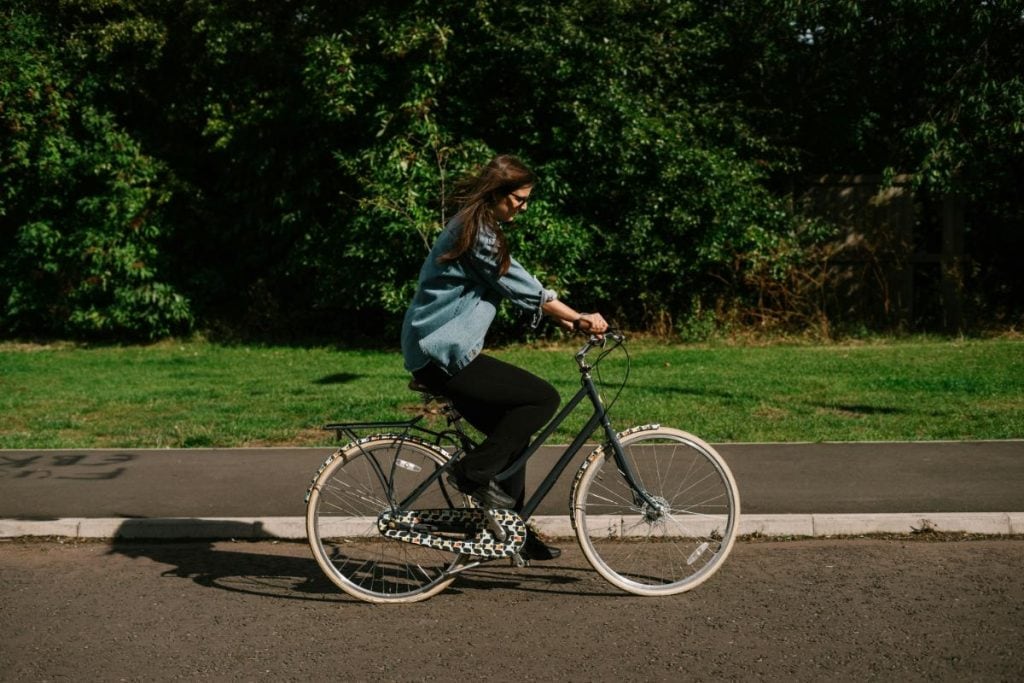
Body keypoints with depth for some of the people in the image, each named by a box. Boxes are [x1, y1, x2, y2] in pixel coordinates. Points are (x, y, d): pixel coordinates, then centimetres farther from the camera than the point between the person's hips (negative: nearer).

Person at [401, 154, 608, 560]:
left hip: (437, 351, 11)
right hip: (444, 355, -11)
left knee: (513, 430, 14)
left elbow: (517, 286, 18)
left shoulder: (476, 227, 17)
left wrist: (567, 319, 11)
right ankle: (474, 472, -6)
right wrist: (578, 318, -12)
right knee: (544, 398, -12)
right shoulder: (478, 234, -15)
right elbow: (522, 287, -16)